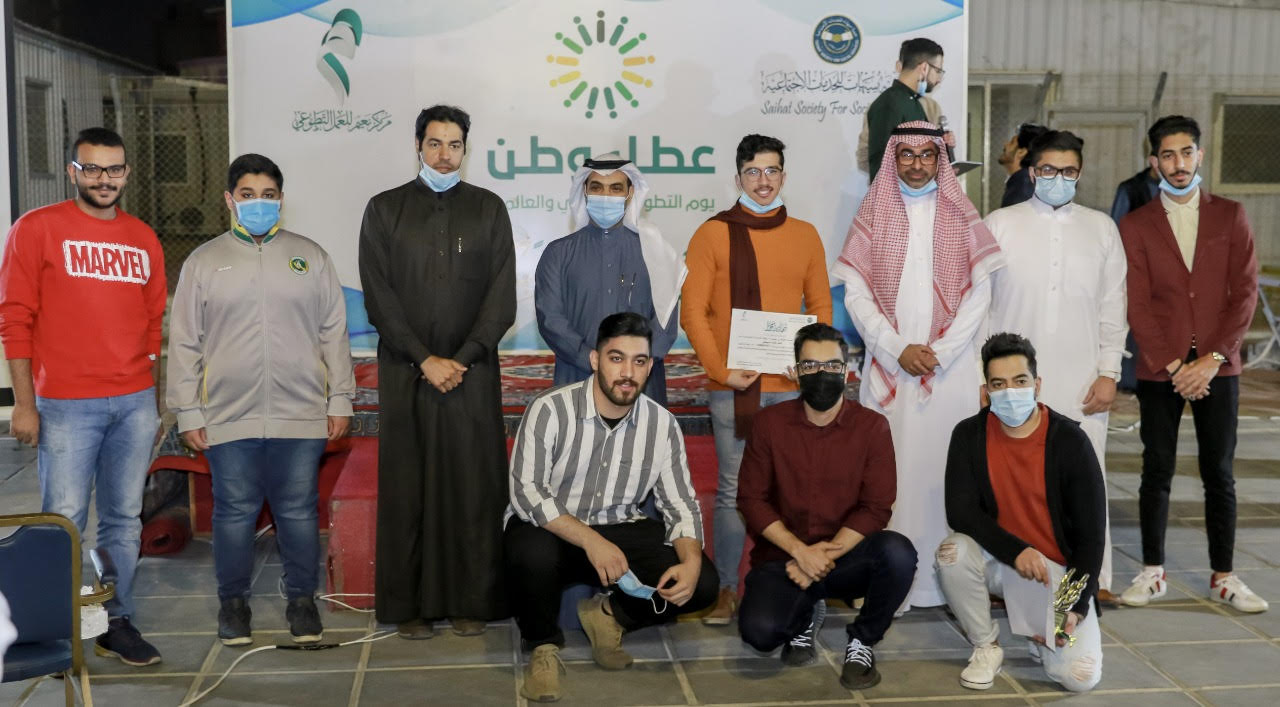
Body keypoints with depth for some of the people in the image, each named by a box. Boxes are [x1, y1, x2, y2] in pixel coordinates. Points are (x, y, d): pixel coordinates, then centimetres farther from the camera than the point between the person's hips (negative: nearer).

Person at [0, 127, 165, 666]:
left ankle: (117, 623, 19)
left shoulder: (144, 239, 11)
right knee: (65, 522, -1)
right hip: (66, 405, -4)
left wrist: (156, 402, 13)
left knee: (124, 520, 9)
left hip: (135, 403, 4)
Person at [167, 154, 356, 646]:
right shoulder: (203, 262, 6)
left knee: (299, 511, 6)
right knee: (234, 512, 7)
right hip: (228, 419, 0)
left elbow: (334, 333, 7)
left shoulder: (310, 256, 7)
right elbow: (184, 342, 5)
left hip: (301, 416, 0)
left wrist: (340, 400, 3)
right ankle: (233, 602, 23)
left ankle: (302, 600, 21)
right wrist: (188, 412, 1)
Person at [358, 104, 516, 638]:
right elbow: (378, 297, 1)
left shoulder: (488, 209, 9)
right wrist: (425, 359, -9)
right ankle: (410, 605, 9)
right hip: (404, 371, 0)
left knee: (474, 485, 0)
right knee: (406, 486, 1)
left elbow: (502, 296, 3)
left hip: (472, 370, 0)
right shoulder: (385, 209, 8)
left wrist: (462, 359, -8)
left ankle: (472, 602, 8)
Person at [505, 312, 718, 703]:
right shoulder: (550, 410, -16)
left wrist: (691, 561, -23)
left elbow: (680, 505, -2)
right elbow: (525, 492, -22)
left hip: (621, 531, 3)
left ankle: (609, 615, 10)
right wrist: (589, 540, -33)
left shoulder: (663, 425, -5)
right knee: (532, 554, -38)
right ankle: (544, 645, -6)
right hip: (550, 529, -3)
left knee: (702, 583, -17)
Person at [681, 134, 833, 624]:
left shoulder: (805, 235, 10)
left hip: (790, 386, 2)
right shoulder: (713, 234, 2)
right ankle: (727, 590, 11)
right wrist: (721, 370, -10)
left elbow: (821, 305, 12)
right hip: (732, 387, -2)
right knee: (733, 490, 2)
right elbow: (692, 311, -2)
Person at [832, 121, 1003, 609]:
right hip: (887, 364, 0)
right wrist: (899, 349, -7)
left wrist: (939, 352, -7)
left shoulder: (961, 216, 10)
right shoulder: (874, 213, 10)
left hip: (951, 364, 0)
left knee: (946, 465, -3)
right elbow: (855, 292, 3)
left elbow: (979, 293, 4)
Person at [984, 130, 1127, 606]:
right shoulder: (999, 224, 5)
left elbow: (1113, 308, 10)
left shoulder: (1101, 228, 11)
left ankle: (1093, 577, 14)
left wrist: (1109, 373, 2)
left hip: (1082, 383, 1)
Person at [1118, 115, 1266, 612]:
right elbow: (1137, 305, -3)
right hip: (1159, 371, -1)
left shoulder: (1230, 216, 6)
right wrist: (1173, 366, -10)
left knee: (1219, 474, 6)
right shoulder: (1135, 225, 3)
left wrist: (1213, 358, -10)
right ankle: (1152, 572, 15)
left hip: (1217, 369, 1)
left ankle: (1223, 577, 16)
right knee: (1157, 472, 4)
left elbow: (1245, 292, 0)